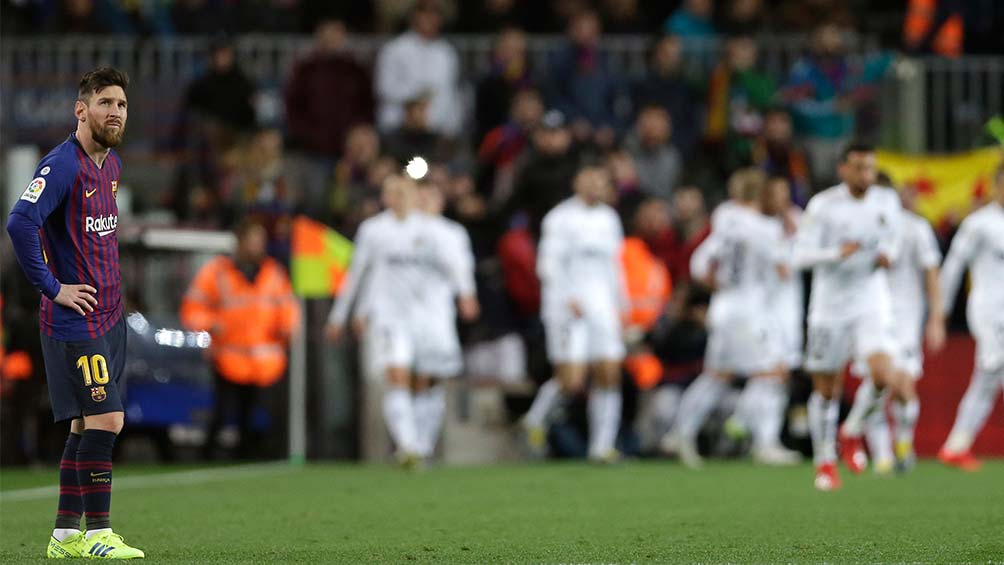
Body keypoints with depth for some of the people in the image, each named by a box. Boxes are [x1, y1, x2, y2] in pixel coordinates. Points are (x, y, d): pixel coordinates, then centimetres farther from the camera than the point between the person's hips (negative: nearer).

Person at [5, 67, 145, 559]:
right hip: (74, 317, -9)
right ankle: (96, 533, -6)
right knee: (105, 420, -12)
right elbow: (20, 222, -27)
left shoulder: (111, 164, 13)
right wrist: (53, 288, -22)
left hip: (108, 315, 9)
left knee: (86, 425, 10)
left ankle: (65, 534, 16)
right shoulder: (62, 164, -15)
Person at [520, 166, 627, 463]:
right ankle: (536, 419, 15)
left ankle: (602, 447, -1)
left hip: (601, 307, 6)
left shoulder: (608, 219, 15)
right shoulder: (561, 218, -6)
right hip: (567, 307, -6)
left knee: (609, 376, -4)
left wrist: (622, 304, 17)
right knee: (571, 380, -12)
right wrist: (569, 299, -21)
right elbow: (548, 264, -11)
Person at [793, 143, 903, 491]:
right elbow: (801, 256, -12)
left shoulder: (887, 201, 3)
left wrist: (888, 255, -1)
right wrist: (838, 253, -28)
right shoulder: (823, 205, -9)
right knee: (826, 390, 5)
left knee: (883, 377, -19)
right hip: (830, 306, -2)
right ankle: (825, 462, 23)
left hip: (872, 303, 2)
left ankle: (854, 434, 9)